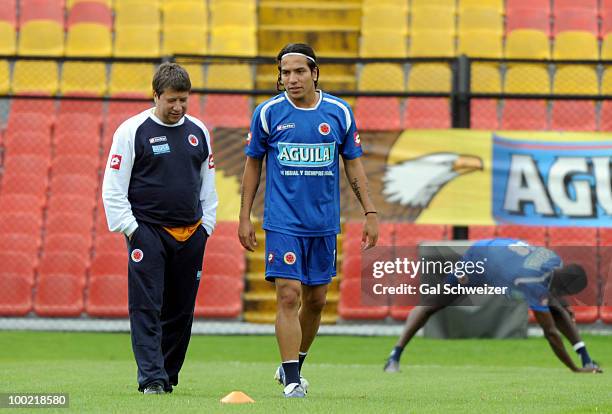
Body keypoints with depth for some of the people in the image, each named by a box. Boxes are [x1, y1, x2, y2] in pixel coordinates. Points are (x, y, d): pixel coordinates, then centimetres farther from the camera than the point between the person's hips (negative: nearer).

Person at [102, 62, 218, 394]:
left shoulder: (198, 131, 11)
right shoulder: (132, 131, -3)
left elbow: (207, 183, 20)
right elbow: (113, 188, -3)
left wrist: (206, 225, 13)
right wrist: (129, 229, -9)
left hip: (190, 235, 4)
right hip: (148, 232, -4)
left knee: (181, 309, 7)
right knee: (146, 307, -11)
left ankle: (168, 375, 18)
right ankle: (151, 378, -14)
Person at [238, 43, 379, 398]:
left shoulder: (339, 112, 3)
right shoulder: (268, 113, -1)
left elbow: (354, 165, 10)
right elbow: (253, 165, 7)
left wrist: (370, 212, 5)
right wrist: (245, 217, 4)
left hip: (324, 223, 3)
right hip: (283, 223, -3)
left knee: (316, 300, 10)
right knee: (289, 296, -12)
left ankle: (293, 365, 30)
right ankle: (291, 380, -9)